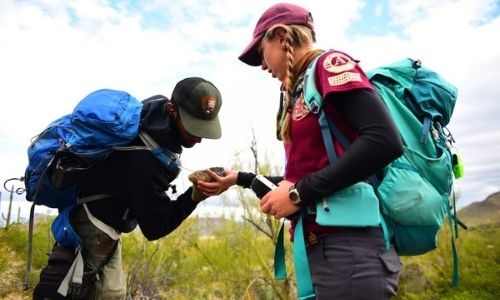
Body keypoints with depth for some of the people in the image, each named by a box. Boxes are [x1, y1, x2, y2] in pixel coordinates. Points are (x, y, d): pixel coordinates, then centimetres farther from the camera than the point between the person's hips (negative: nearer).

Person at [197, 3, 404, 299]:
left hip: (348, 244, -8)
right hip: (322, 246, 8)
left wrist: (299, 193, -17)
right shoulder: (301, 91, 18)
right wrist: (239, 179, 25)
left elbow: (385, 140, -20)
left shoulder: (329, 64, -5)